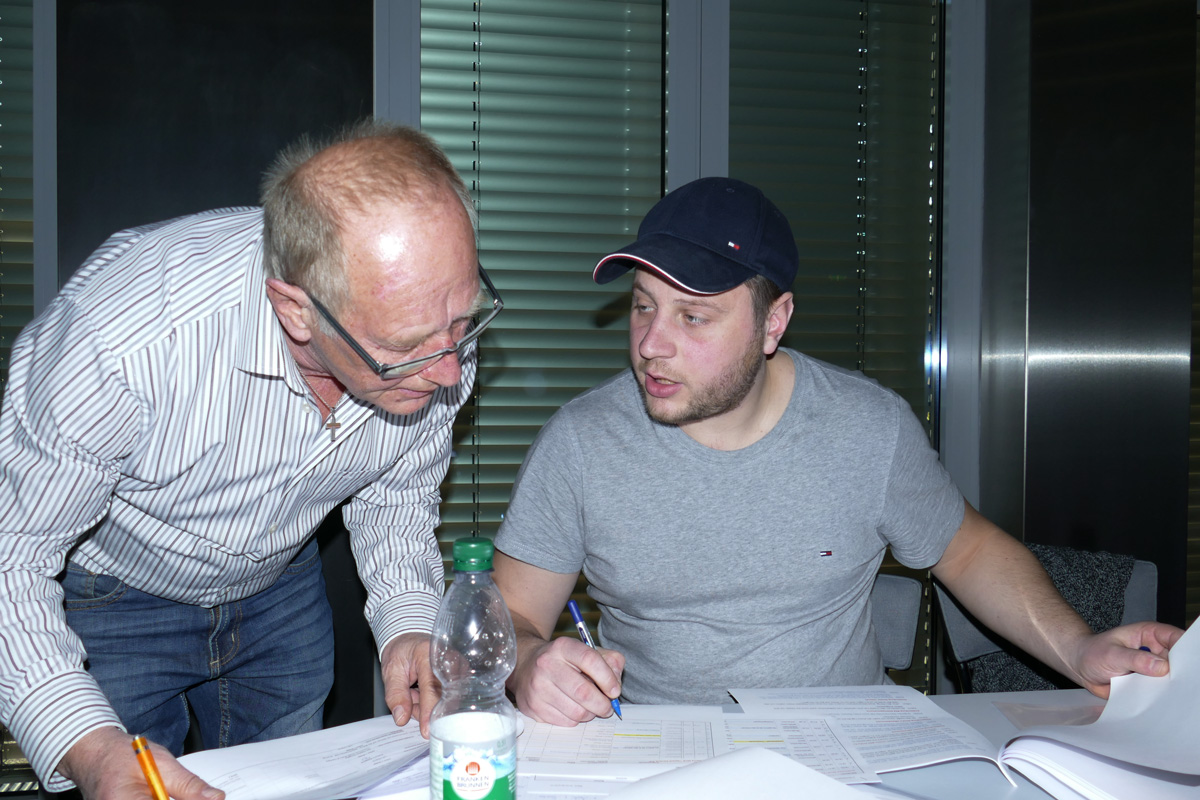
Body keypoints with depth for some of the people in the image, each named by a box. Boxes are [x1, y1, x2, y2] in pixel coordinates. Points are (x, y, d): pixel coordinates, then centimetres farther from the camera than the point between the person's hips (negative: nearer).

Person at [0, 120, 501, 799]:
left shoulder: (436, 325, -25)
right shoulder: (125, 333, -40)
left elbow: (396, 492, -5)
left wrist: (408, 620, -21)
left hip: (282, 594, 4)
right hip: (111, 597, -3)